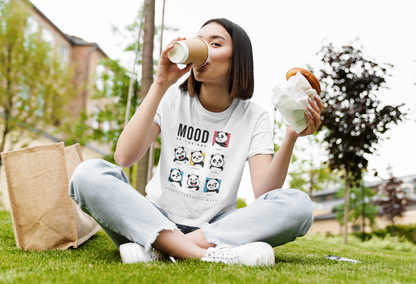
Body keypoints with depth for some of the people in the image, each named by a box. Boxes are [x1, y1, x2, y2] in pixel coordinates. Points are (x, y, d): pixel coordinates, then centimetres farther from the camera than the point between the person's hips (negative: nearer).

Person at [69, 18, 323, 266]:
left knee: (298, 205, -25)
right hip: (157, 220, 0)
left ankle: (158, 248, -29)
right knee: (88, 174, -25)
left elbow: (264, 194, -12)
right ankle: (207, 255, -35)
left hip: (215, 227, 0)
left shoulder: (253, 117, 1)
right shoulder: (172, 101, 2)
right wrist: (160, 85, -17)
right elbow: (124, 157, -15)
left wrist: (291, 138, -26)